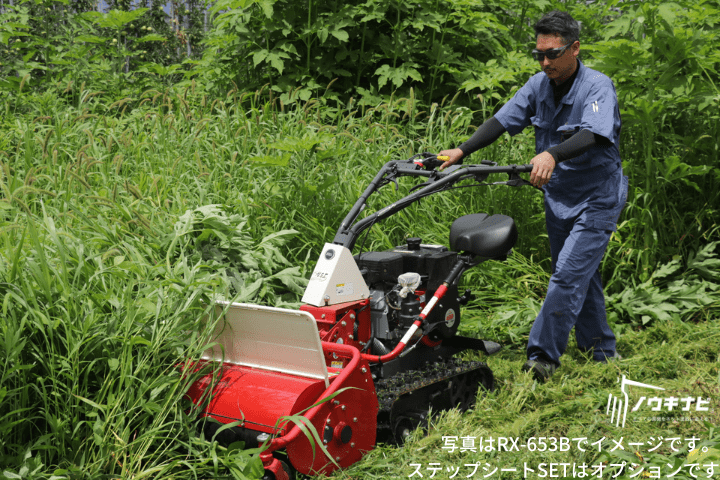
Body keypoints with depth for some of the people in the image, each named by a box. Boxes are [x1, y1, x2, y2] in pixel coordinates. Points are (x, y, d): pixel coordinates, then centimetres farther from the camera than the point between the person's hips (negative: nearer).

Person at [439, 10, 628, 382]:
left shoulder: (598, 87, -19)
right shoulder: (539, 85, 0)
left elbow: (591, 134, -36)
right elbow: (501, 120, -3)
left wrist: (552, 155, -55)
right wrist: (463, 150, -19)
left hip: (596, 200, -7)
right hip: (557, 199, 7)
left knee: (568, 275, -14)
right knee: (580, 276, 15)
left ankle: (542, 357, -8)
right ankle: (601, 351, 30)